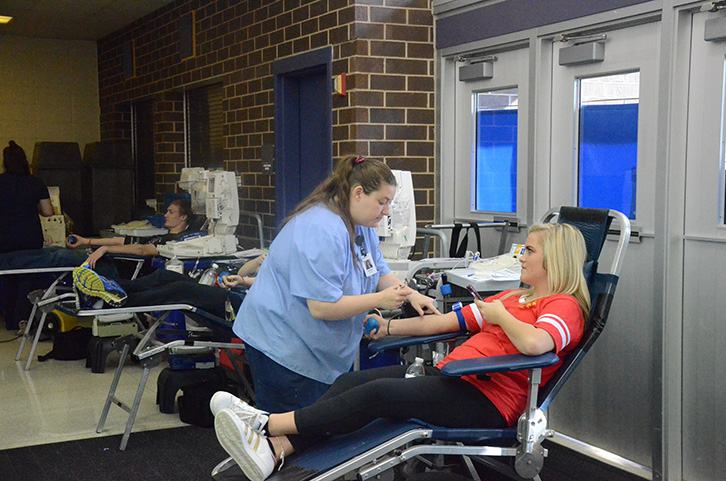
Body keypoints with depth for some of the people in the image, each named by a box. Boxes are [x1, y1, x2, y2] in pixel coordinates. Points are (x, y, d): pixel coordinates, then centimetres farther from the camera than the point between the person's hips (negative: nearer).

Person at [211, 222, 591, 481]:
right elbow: (447, 321, 23)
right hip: (448, 374, 9)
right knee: (351, 381, -11)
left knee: (380, 392, -25)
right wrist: (389, 327, 18)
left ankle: (269, 424, -23)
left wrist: (500, 316, -8)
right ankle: (273, 449, -26)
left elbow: (534, 344, -26)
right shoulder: (514, 297, 27)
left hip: (485, 400, -9)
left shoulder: (564, 306, -2)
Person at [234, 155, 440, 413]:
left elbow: (379, 270, 19)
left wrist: (411, 295, 1)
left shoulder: (361, 225, 7)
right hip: (283, 349, -10)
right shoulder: (323, 232, -26)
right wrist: (380, 299, -22)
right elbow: (322, 307, -28)